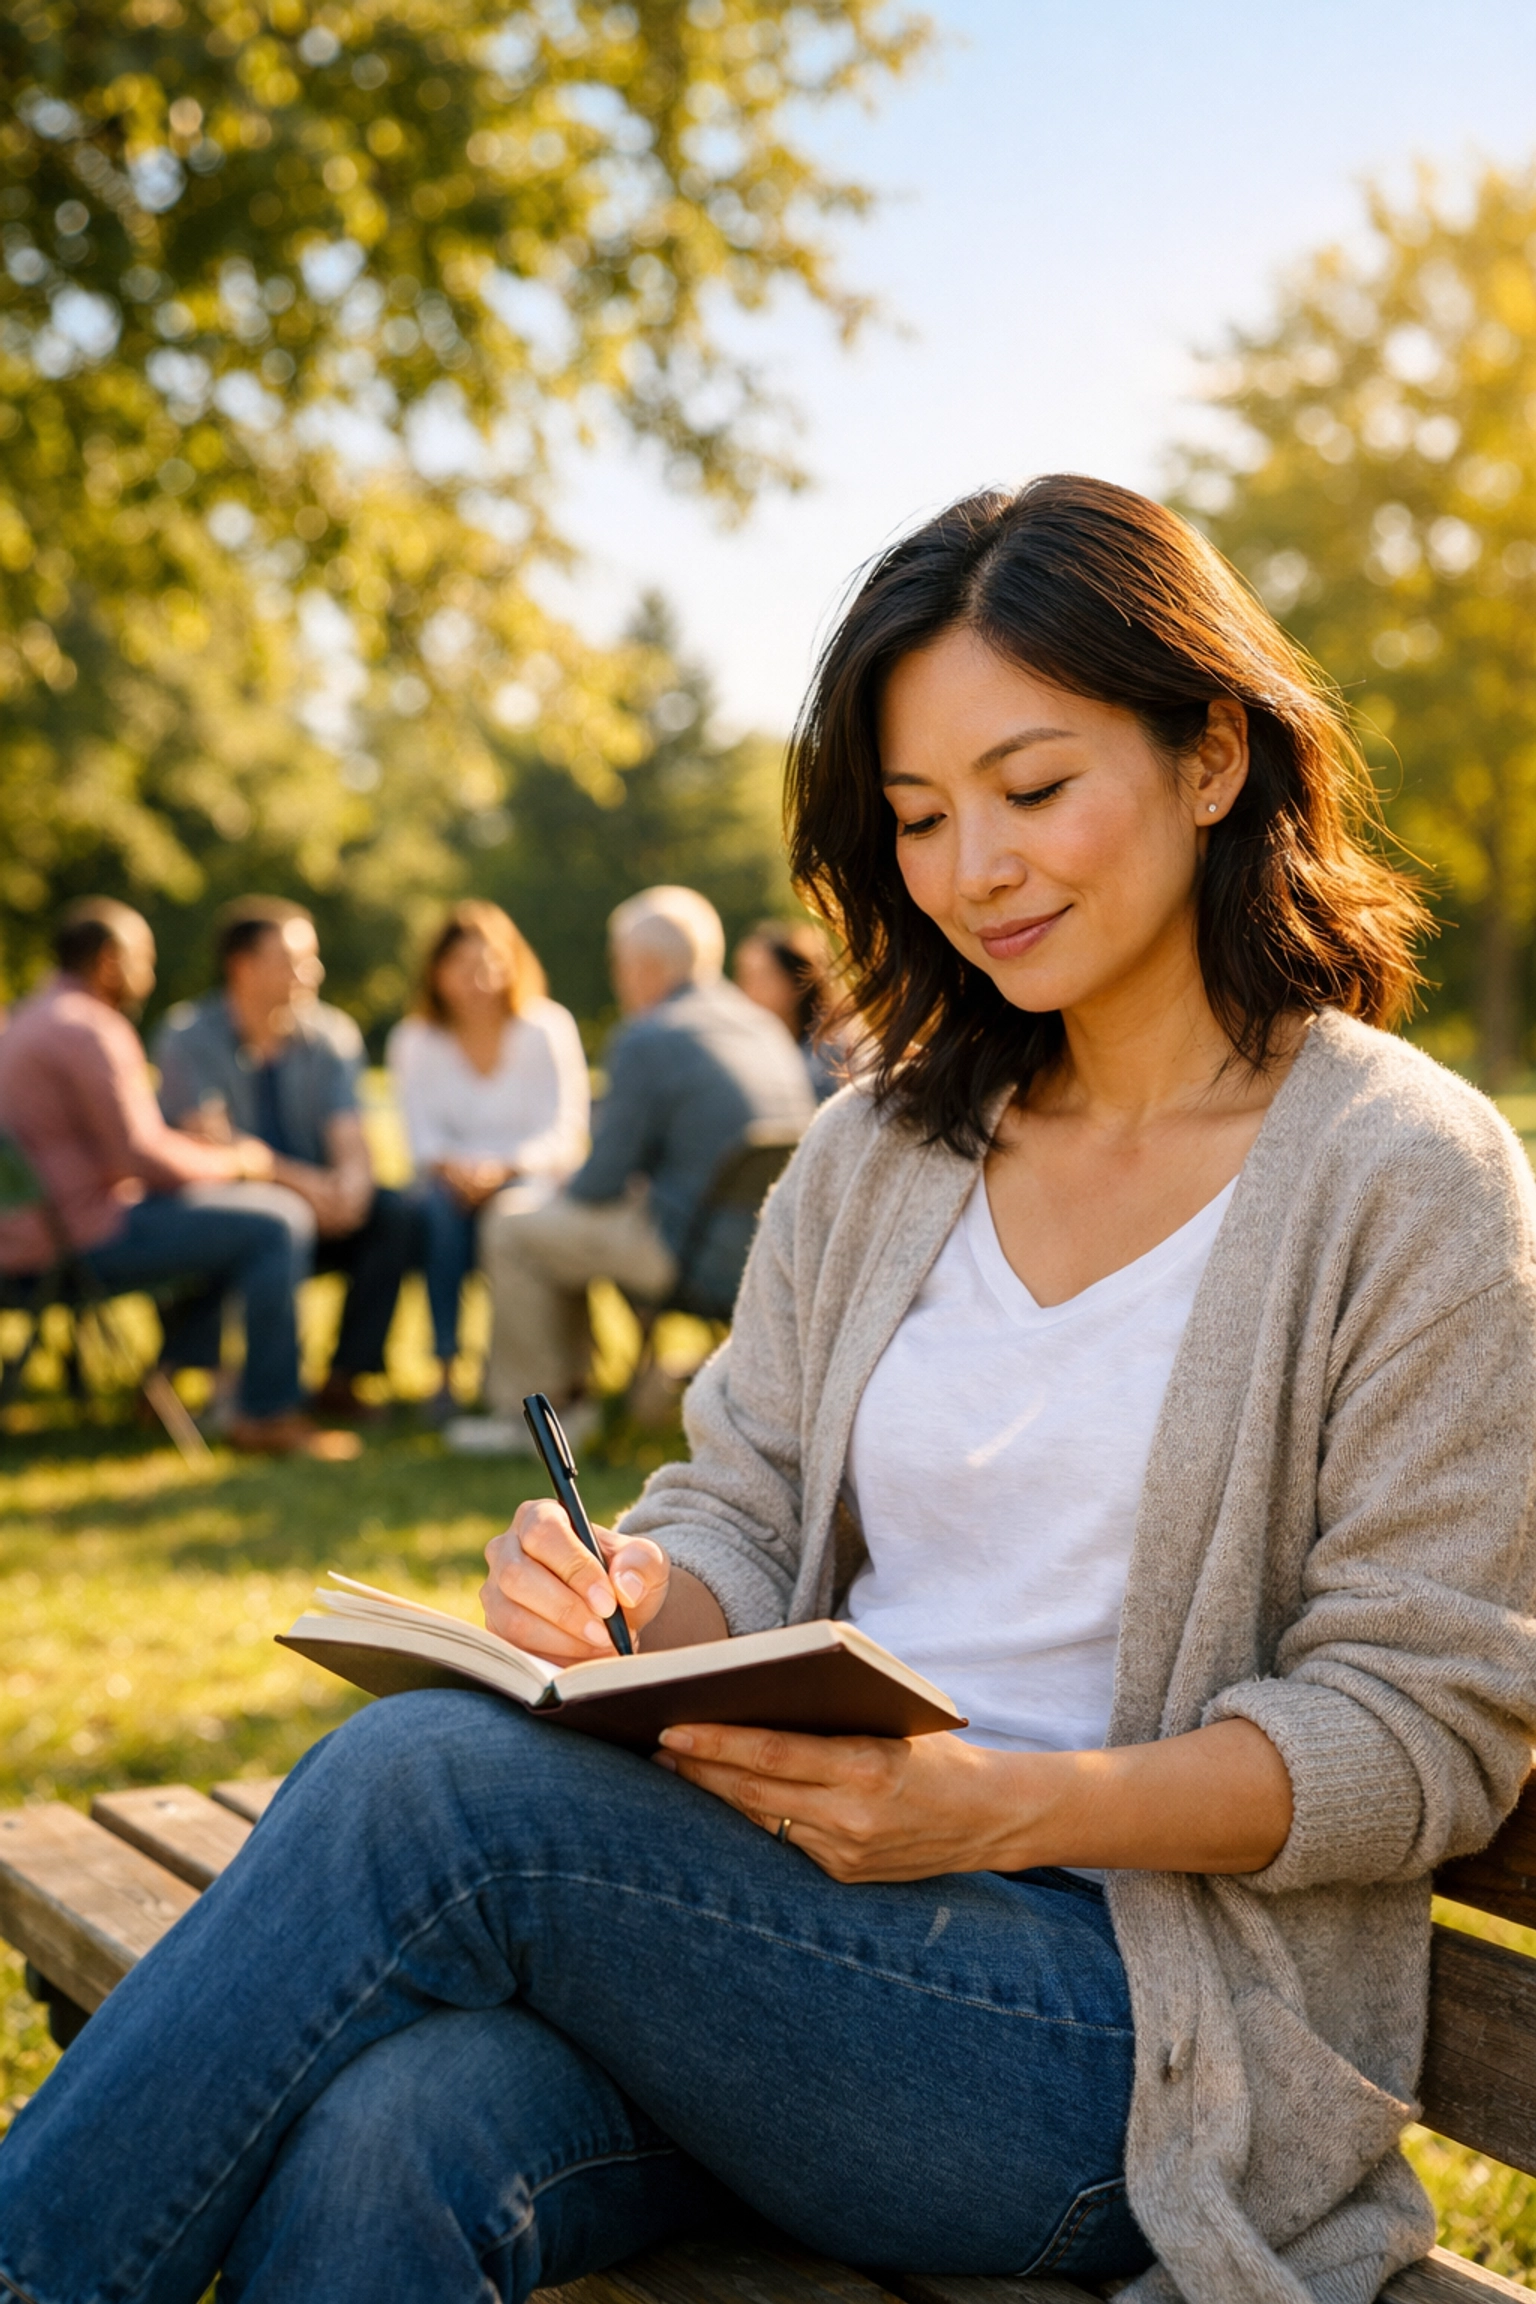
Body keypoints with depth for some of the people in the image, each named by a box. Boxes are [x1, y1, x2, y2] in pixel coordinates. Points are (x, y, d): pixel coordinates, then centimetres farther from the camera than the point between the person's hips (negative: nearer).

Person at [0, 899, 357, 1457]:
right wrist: (232, 1161, -6)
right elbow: (139, 1156, -22)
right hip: (87, 1239, -11)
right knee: (266, 1234, -10)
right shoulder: (88, 1030, -17)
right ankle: (266, 1414, -5)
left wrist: (199, 1145, 14)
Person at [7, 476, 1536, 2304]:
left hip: (1153, 2040, -4)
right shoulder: (880, 1149, 13)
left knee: (427, 1779, -26)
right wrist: (627, 1598, -12)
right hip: (804, 1918, 4)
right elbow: (745, 1514, 13)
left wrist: (1002, 1805, -21)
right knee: (385, 2137, -30)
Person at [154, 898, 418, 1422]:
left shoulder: (332, 1035, 4)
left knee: (395, 1212, -22)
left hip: (317, 1207, 4)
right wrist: (299, 1181, -32)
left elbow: (348, 1137, -6)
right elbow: (209, 1142, -18)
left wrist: (352, 1182, -30)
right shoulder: (188, 1037, -7)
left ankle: (343, 1378, -14)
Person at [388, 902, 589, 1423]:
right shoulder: (414, 1041, 5)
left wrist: (502, 1168, -27)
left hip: (531, 1181, -1)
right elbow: (422, 1135, -3)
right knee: (440, 1204, -34)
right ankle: (446, 1370, -32)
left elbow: (565, 1135, -9)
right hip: (450, 1180, 1)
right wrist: (448, 1166, -27)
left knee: (511, 1210, -36)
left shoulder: (548, 1029, -2)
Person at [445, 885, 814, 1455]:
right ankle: (566, 1395, 32)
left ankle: (524, 1414, 15)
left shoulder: (646, 1040, -14)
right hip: (767, 1251, 9)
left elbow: (604, 1180, -12)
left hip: (702, 1264, -9)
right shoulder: (765, 1026, 12)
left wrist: (560, 1196, 12)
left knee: (512, 1229, 4)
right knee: (563, 1221, 26)